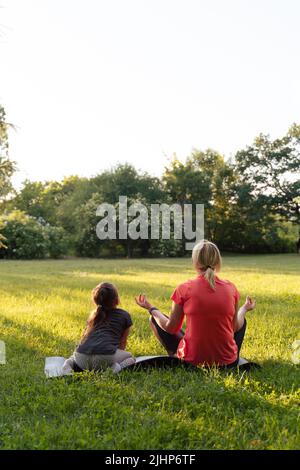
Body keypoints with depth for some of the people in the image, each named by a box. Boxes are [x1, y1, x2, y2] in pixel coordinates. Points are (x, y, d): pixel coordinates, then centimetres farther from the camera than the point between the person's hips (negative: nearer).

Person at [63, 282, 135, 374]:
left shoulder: (93, 314, 27)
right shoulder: (125, 315, 16)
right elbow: (123, 342, 24)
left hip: (81, 356, 3)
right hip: (106, 355, -3)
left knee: (72, 358, 37)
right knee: (130, 357, 26)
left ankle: (70, 364, 2)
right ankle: (117, 367, -6)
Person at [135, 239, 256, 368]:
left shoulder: (184, 289, -11)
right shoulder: (231, 288, -5)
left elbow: (171, 328, -2)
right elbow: (235, 327, 5)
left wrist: (151, 309, 14)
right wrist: (245, 308, 24)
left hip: (192, 361, -2)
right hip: (227, 363, 2)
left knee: (154, 319, 17)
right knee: (242, 320, 31)